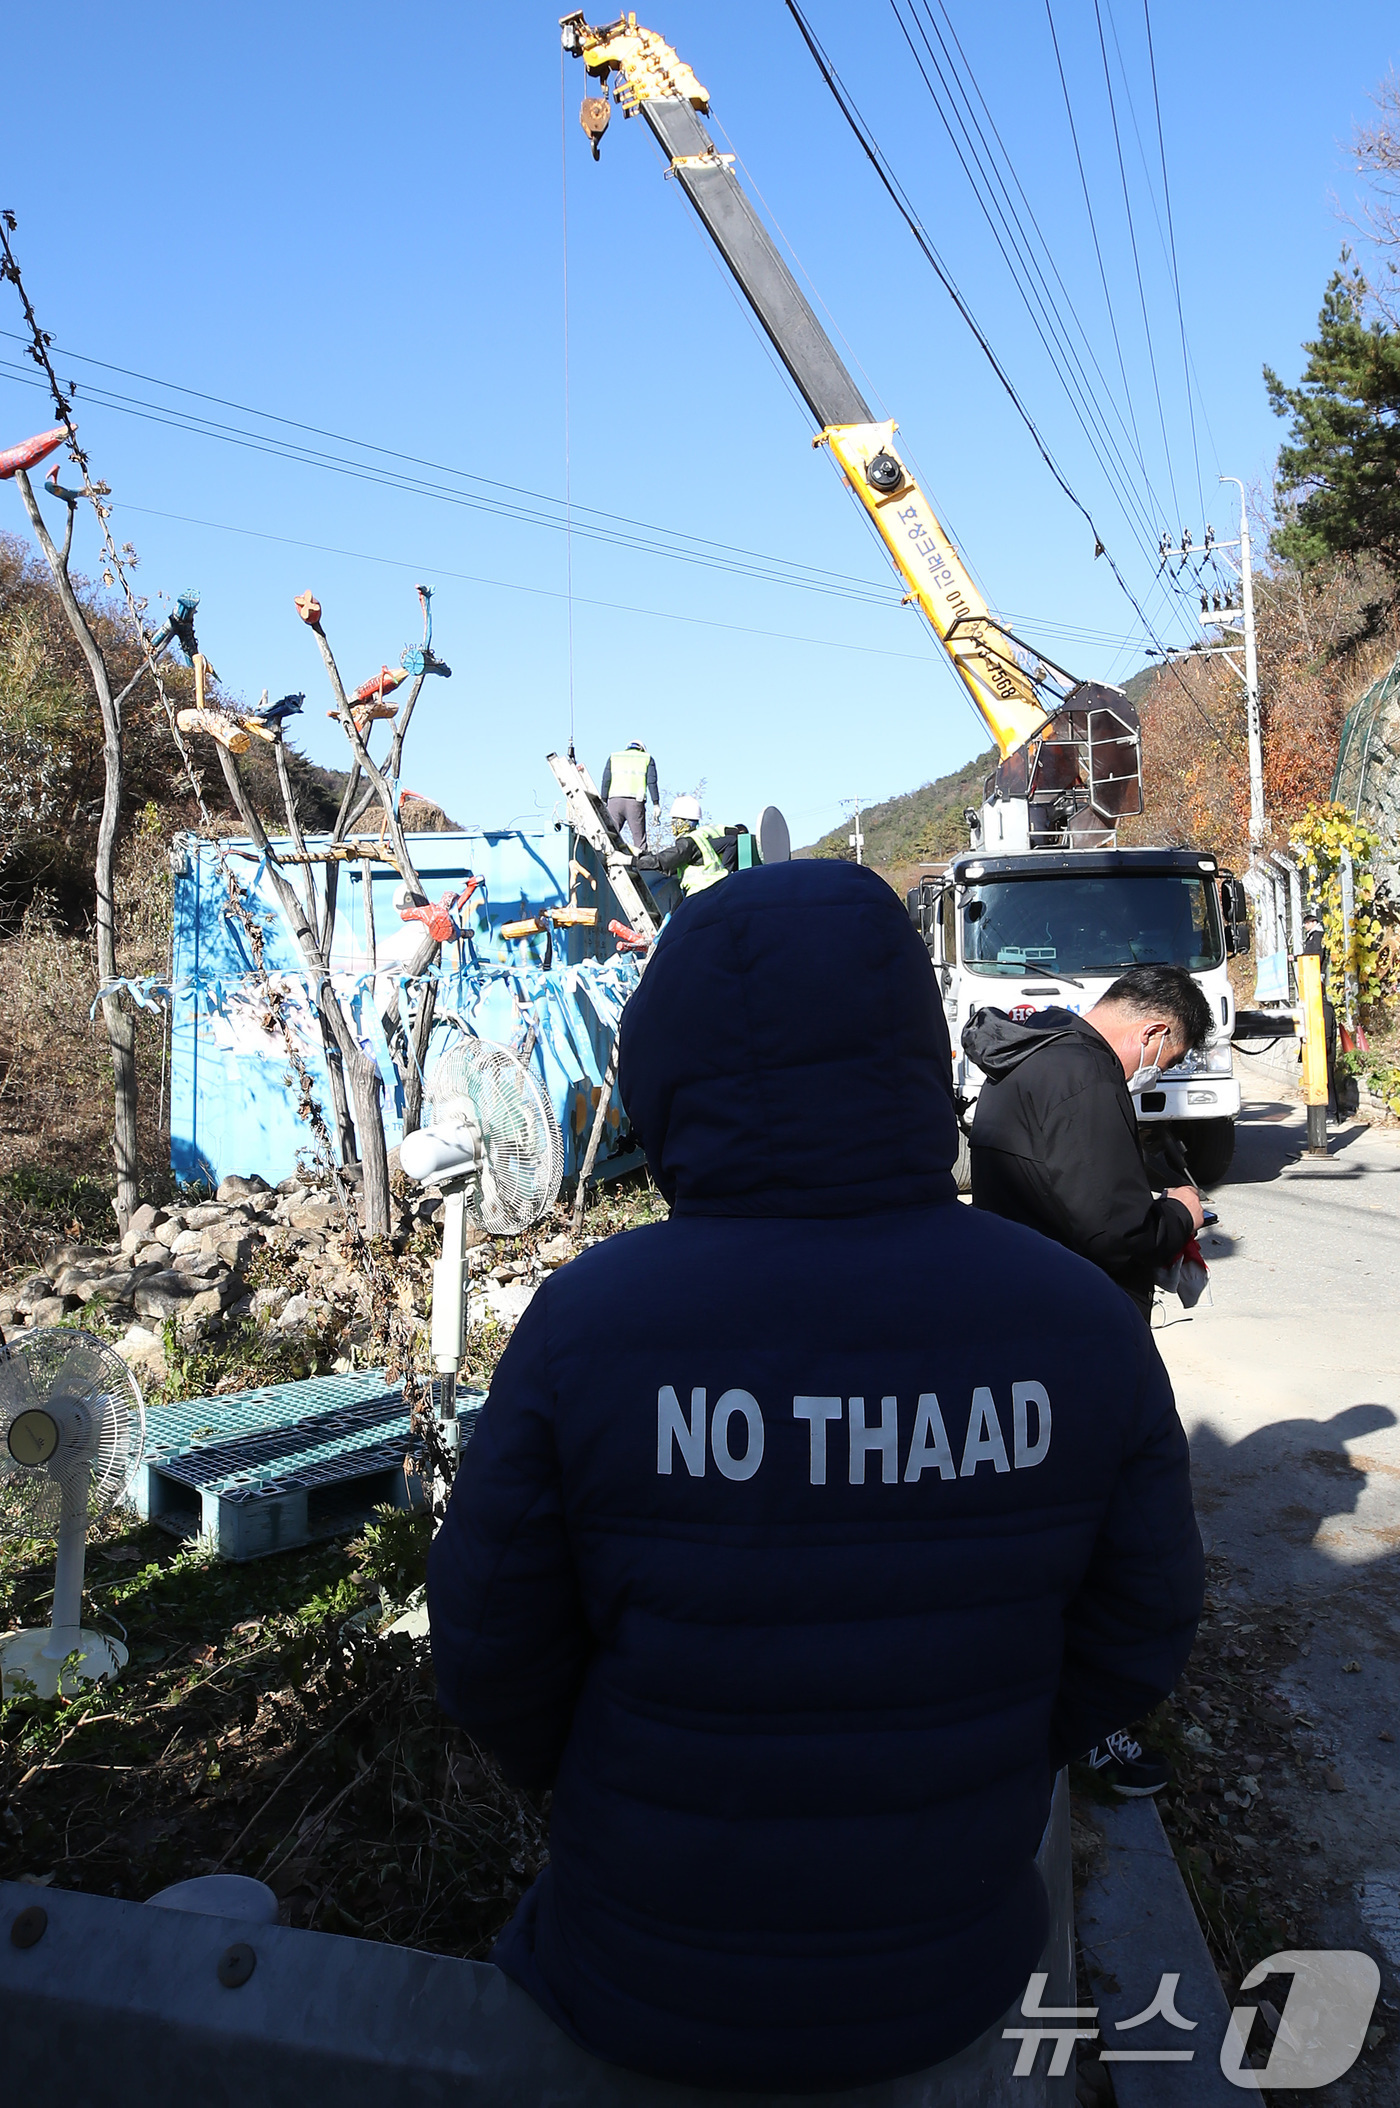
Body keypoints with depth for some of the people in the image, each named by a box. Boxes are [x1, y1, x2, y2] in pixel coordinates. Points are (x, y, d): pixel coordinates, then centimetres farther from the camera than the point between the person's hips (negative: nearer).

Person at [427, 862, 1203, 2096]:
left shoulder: (588, 1323, -26)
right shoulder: (1078, 1322, -19)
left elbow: (493, 1643, -15)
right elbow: (1134, 1633, -7)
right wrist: (949, 1790, 8)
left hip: (654, 1992, -1)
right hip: (948, 1972, 2)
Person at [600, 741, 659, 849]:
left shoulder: (613, 757, 20)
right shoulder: (647, 758, 16)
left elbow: (606, 780, 11)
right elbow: (652, 782, 7)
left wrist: (603, 801, 9)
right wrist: (656, 804, 4)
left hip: (615, 800, 1)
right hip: (635, 802, -1)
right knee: (639, 838, 0)